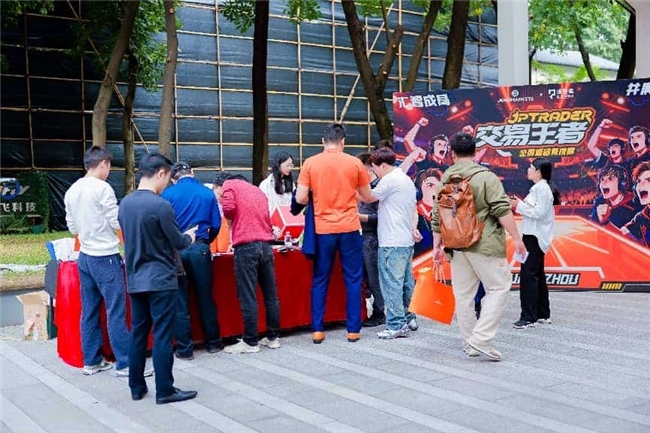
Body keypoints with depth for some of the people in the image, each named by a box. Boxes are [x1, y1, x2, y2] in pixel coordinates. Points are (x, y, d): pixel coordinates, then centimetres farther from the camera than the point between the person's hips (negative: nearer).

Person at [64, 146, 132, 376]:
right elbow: (118, 223, -12)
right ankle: (125, 363, 1)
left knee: (89, 311, 12)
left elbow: (73, 228, 14)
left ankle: (91, 361, 19)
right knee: (116, 312, -3)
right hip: (106, 257, -8)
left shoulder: (71, 191, 8)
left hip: (85, 256, 8)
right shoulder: (102, 188, -14)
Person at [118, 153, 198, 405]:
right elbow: (179, 243, -10)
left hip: (135, 279, 7)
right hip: (160, 279, -7)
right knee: (162, 336, 0)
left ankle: (136, 388, 21)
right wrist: (189, 237, 13)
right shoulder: (161, 205, -18)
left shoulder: (125, 203, 5)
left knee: (138, 333, 13)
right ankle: (164, 391, 6)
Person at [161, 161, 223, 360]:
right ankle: (212, 342, 23)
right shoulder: (207, 193, 4)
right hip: (200, 249, 1)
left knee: (180, 301, 6)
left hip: (176, 249, -1)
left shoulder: (168, 193, -1)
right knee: (205, 297, 12)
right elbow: (216, 225, 3)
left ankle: (185, 349, 10)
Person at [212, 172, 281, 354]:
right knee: (271, 294, 11)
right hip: (266, 245, 7)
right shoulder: (257, 190, 25)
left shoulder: (229, 185, 6)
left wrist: (231, 220, 8)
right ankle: (273, 337, 18)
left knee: (248, 297, -2)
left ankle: (250, 342, 2)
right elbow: (265, 218, 20)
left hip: (246, 246, -7)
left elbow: (228, 208, -11)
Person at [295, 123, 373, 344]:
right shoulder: (355, 163, -1)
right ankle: (353, 330, 10)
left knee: (320, 280, 10)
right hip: (349, 229, 0)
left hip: (322, 230, 1)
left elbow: (300, 198, -5)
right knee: (353, 280, 8)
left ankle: (317, 330, 12)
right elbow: (368, 196, 8)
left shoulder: (310, 163, -2)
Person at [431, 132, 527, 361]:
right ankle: (481, 339, -7)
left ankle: (470, 343, 18)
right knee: (499, 288, 2)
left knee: (463, 295, 11)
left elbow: (437, 218, 12)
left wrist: (437, 247, 19)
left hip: (456, 246, 6)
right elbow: (502, 211, -14)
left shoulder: (444, 181, 9)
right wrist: (516, 238, -9)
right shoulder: (486, 177, -7)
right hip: (485, 245, -5)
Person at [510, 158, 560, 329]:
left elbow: (539, 212, -21)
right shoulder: (539, 188, 17)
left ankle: (529, 317, -7)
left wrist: (520, 206, -14)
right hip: (534, 236, 11)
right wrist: (521, 204, 6)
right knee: (537, 275, 15)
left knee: (529, 275, -9)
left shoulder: (542, 188, -15)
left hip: (535, 237, -11)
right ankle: (543, 314, 23)